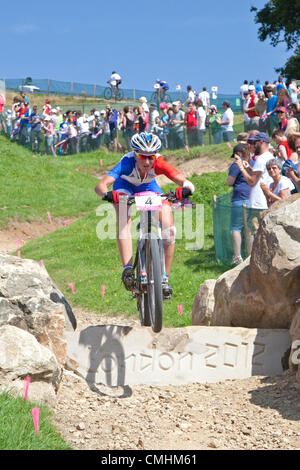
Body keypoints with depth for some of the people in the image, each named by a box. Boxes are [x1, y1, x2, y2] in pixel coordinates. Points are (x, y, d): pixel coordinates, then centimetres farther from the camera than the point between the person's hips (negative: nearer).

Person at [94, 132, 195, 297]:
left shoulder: (158, 164, -35)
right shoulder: (127, 163, -38)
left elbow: (185, 182, -44)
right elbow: (100, 185, -48)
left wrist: (186, 188, -66)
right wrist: (106, 194, -69)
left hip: (149, 187, 1)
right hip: (125, 187, -1)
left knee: (169, 229, -16)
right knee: (123, 220, -32)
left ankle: (164, 278, -6)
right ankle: (128, 269, -33)